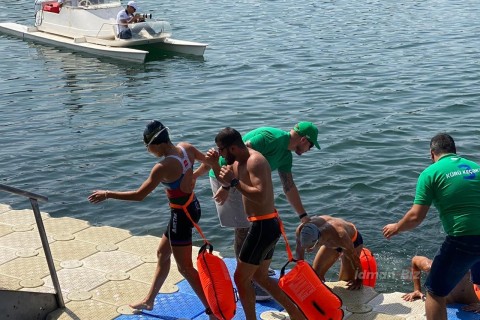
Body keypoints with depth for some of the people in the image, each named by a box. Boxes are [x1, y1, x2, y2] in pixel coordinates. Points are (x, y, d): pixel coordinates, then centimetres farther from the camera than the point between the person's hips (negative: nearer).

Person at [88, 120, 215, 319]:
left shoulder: (163, 167, -26)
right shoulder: (186, 147, -5)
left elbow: (139, 195, -22)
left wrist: (107, 194, -13)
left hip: (181, 215, -9)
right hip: (192, 207, 9)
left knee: (185, 268, 3)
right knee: (162, 254, 23)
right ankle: (149, 300, 39)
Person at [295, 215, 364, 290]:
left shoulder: (339, 236, -48)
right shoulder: (301, 231, -35)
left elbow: (354, 258, -29)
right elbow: (299, 250, -11)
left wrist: (359, 280, -15)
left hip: (353, 240, -4)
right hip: (330, 240, 4)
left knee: (345, 280, -8)